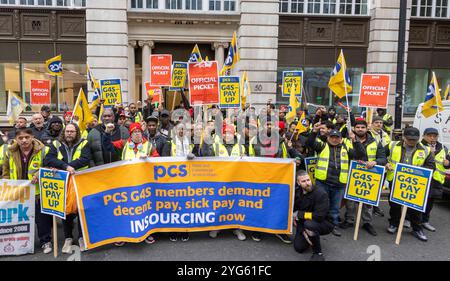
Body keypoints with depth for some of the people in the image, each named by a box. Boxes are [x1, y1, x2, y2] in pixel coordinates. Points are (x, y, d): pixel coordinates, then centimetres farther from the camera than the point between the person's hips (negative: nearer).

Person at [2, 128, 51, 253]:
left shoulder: (43, 150, -10)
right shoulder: (10, 152, 1)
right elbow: (6, 172, 12)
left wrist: (39, 174, -22)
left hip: (39, 192, -3)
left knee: (42, 218, 5)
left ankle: (45, 241, 20)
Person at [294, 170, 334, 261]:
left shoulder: (321, 194, -25)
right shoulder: (297, 193, -8)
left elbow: (319, 216, -33)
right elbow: (294, 211, -7)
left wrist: (299, 214, -24)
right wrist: (303, 231, -17)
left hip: (324, 224, -5)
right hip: (304, 224, 6)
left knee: (309, 224, -37)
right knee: (299, 248, -6)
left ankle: (318, 253, -15)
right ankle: (311, 236, 26)